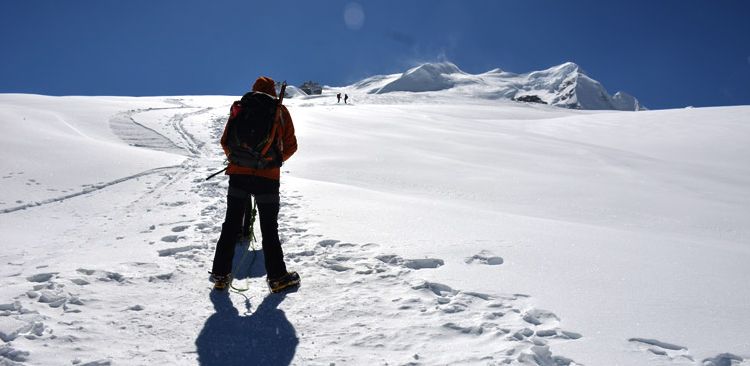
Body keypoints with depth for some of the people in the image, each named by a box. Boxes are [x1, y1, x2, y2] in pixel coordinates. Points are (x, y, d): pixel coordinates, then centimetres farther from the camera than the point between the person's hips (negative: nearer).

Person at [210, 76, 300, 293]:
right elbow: (290, 146, 3)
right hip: (268, 176, -1)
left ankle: (221, 275, 17)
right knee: (269, 228, 8)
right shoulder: (280, 111, 3)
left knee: (231, 226, 12)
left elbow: (225, 141, 6)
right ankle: (277, 277, 11)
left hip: (238, 174, 2)